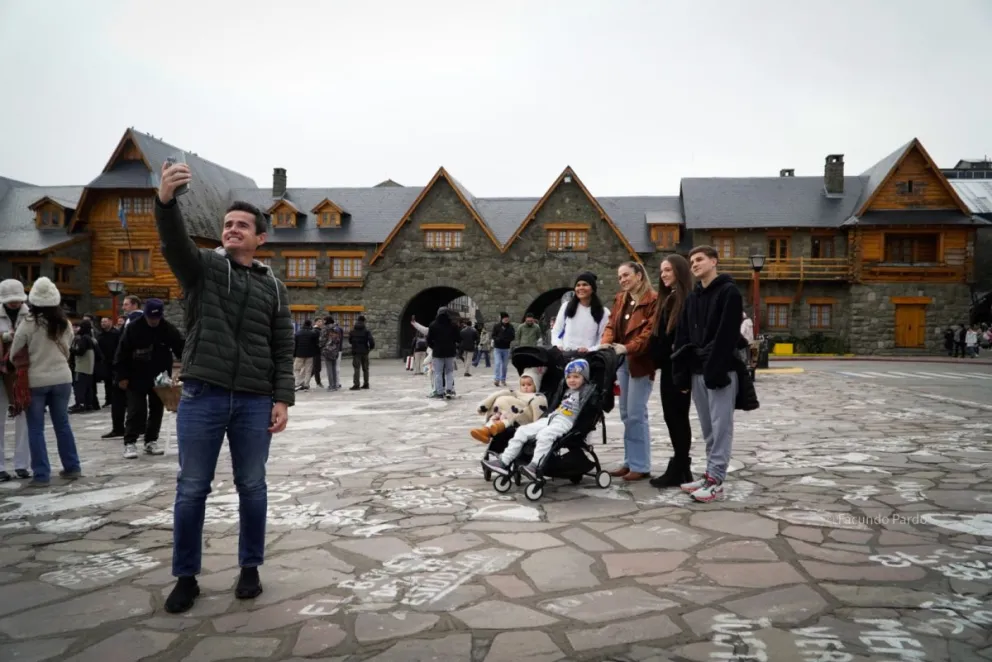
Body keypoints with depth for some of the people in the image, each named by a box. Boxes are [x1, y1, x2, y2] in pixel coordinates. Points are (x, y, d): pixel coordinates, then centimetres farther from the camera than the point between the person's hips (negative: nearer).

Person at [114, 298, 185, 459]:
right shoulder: (133, 328, -11)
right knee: (136, 411, -5)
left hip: (159, 378, 3)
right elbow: (122, 354, -7)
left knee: (157, 410, 8)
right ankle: (130, 443, 3)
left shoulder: (168, 329, -6)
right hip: (136, 379, -3)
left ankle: (151, 441, 18)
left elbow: (182, 349, -2)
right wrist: (122, 376, -9)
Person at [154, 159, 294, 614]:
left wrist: (282, 399, -4)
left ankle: (250, 568, 25)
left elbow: (283, 350, 7)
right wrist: (166, 199, -37)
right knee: (191, 489, 6)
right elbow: (173, 241, -17)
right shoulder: (202, 266, 6)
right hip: (201, 396, -1)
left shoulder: (273, 287, 10)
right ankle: (186, 577, 20)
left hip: (254, 402, 1)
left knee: (251, 487, 9)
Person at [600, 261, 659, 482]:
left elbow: (650, 331, -17)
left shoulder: (653, 299, -9)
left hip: (640, 362, -8)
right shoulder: (620, 299, 15)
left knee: (636, 414, -6)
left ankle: (641, 466, 3)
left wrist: (627, 348, -25)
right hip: (622, 361, 8)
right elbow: (611, 325, 10)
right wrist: (605, 344, -9)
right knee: (626, 414, 12)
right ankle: (629, 462, 21)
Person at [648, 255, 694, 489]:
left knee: (678, 417, -1)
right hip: (668, 367, 9)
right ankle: (681, 467, 21)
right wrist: (657, 359, 9)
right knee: (672, 417, 12)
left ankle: (678, 471, 8)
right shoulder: (667, 299, 15)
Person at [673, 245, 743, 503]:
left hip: (720, 369, -7)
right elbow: (683, 336, 13)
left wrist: (716, 368, -20)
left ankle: (716, 480, -1)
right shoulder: (692, 297, 16)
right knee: (707, 427, 11)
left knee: (721, 426, -4)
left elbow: (727, 335, -15)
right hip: (698, 370, 7)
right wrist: (681, 370, 5)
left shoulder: (729, 292, -6)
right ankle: (711, 474, 19)